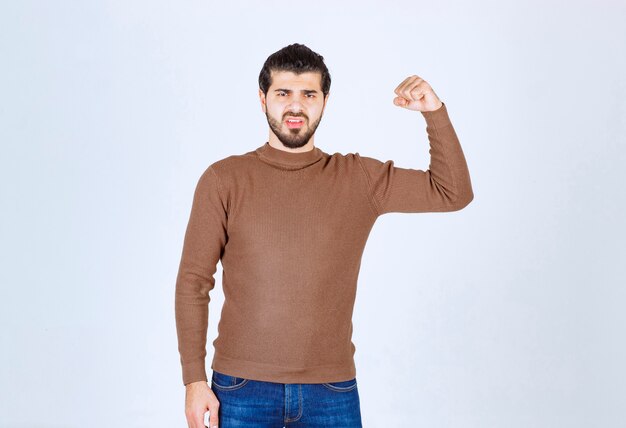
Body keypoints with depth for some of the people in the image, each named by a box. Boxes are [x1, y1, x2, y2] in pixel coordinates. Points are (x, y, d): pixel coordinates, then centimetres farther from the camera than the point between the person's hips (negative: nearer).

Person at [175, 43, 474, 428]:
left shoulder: (359, 179, 3)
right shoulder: (224, 180, -1)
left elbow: (453, 193, 4)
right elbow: (193, 283, 0)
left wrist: (435, 112, -7)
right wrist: (194, 379, -5)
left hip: (332, 391, 1)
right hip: (242, 387, -1)